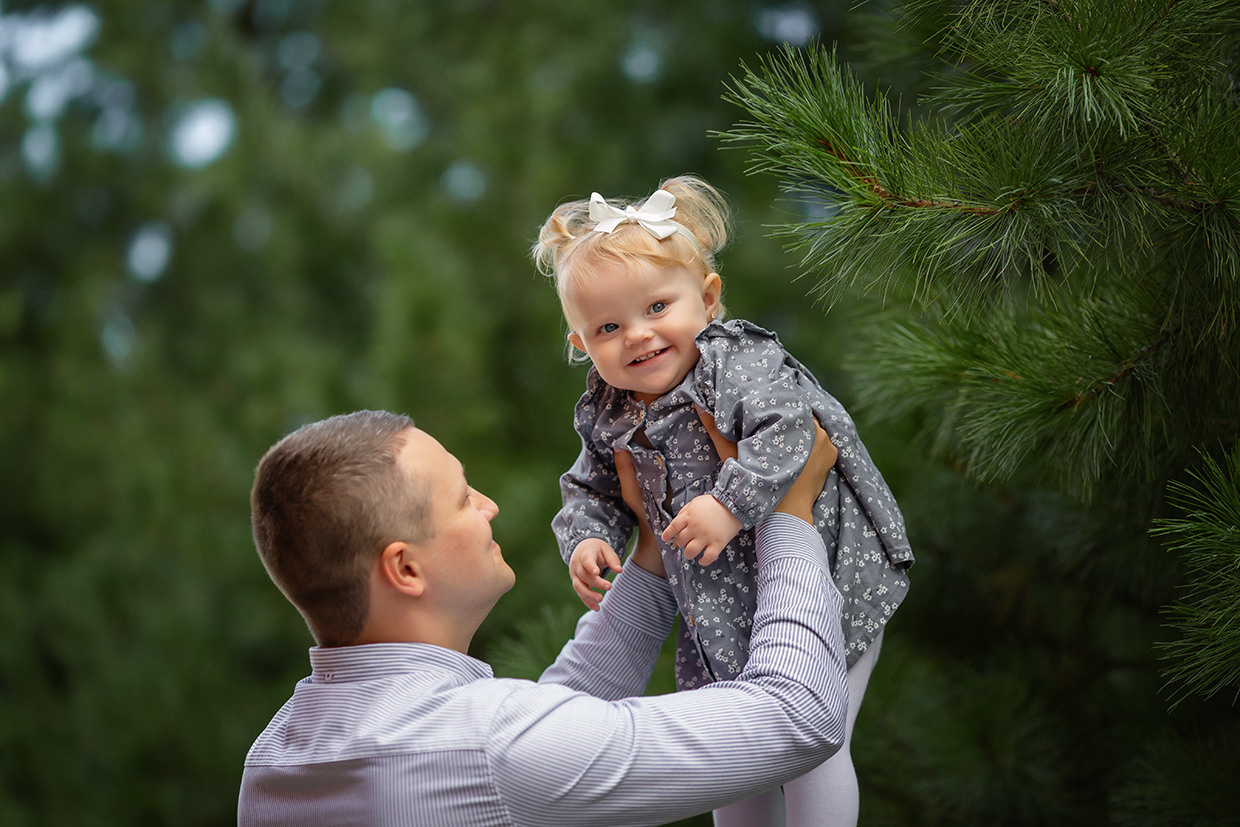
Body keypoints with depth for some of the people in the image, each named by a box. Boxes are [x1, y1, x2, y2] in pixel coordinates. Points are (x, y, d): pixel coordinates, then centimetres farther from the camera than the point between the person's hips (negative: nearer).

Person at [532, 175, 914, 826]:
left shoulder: (740, 363, -19)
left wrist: (731, 503, -38)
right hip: (721, 615, 7)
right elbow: (591, 491, 14)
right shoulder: (606, 419, 1)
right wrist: (585, 540, -6)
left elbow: (786, 428, -34)